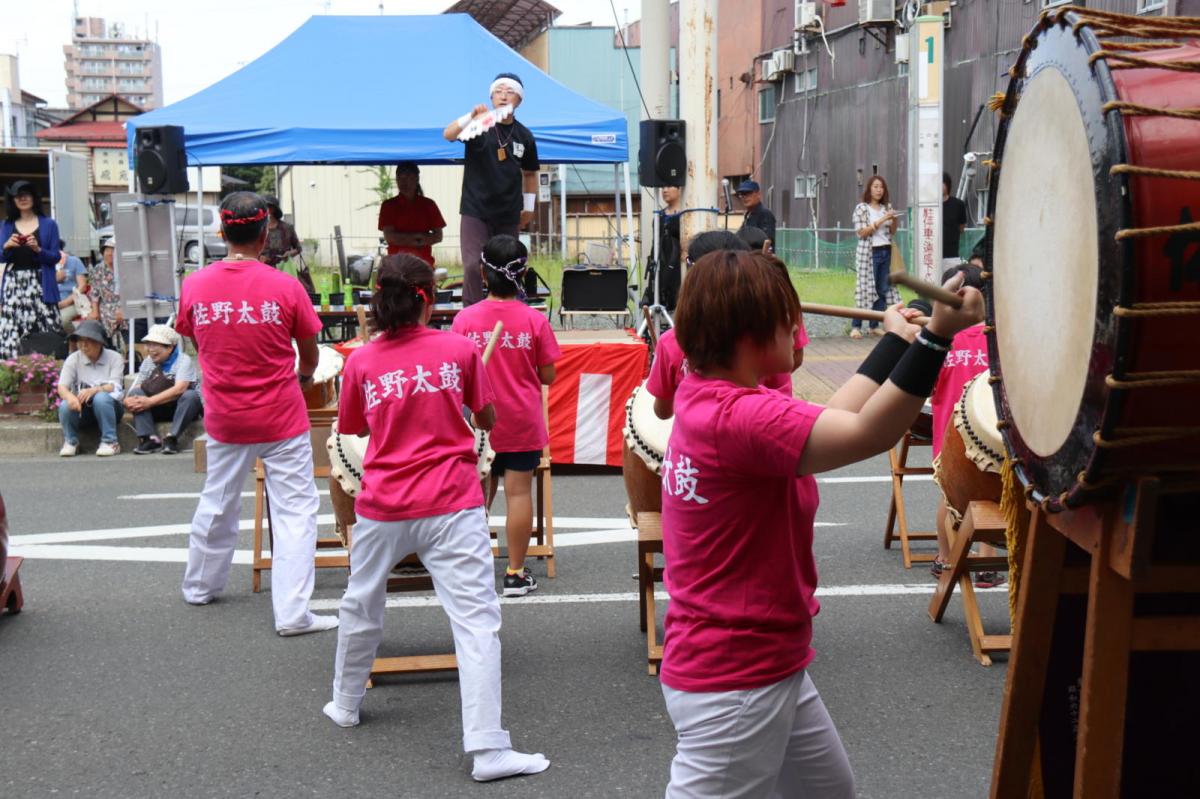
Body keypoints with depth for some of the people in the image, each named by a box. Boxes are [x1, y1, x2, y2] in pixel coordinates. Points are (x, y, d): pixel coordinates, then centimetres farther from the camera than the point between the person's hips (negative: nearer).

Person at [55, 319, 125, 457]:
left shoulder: (114, 358, -6)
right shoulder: (73, 359, -1)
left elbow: (114, 387, -18)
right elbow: (62, 387, -10)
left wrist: (93, 390, -39)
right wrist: (70, 396, -36)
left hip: (109, 407, -2)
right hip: (83, 409, 2)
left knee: (101, 398, -35)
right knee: (65, 405, -30)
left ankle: (110, 442, -22)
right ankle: (71, 442, -4)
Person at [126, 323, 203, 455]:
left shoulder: (183, 360, -10)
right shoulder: (148, 362, 7)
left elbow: (179, 389, -24)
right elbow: (135, 389, 1)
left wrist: (150, 401, -31)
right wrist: (128, 400, -24)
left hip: (181, 408, -4)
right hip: (157, 410, 5)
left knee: (191, 395, -34)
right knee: (135, 393, -18)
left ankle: (171, 438, -30)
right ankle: (149, 439, -27)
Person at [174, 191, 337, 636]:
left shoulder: (195, 286, -6)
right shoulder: (285, 287, -14)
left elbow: (193, 342, 10)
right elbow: (309, 351, -1)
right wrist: (304, 378, 21)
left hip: (224, 419, 4)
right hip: (282, 417, -4)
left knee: (217, 503, 22)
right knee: (294, 510, 3)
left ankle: (200, 586, 40)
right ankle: (292, 612, 1)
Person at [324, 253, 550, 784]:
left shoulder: (361, 361, 2)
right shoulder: (459, 348, -2)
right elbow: (487, 420, 9)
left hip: (382, 508, 3)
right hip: (451, 507, -3)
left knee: (361, 607, 23)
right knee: (476, 621, -5)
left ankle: (345, 705, 43)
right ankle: (487, 749, -10)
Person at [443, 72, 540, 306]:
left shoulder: (524, 136, 6)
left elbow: (529, 173, 20)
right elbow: (448, 135, -22)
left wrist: (529, 207, 16)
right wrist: (471, 117, -39)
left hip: (508, 216, 3)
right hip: (475, 211, -3)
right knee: (473, 267, -14)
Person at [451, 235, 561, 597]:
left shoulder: (465, 318, -8)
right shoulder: (535, 320, -10)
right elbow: (548, 376, -5)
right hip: (522, 424, -2)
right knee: (519, 493, 4)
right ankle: (515, 573, 8)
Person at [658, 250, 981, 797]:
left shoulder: (708, 399, 5)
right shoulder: (738, 416, -26)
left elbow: (829, 422, 9)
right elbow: (868, 435, -31)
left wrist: (896, 341, 14)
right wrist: (937, 335, -33)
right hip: (734, 684, -10)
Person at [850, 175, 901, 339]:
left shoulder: (887, 207, 12)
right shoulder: (861, 208, -2)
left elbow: (891, 232, 15)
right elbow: (862, 232, -10)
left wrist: (895, 220, -5)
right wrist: (882, 220, -15)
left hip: (886, 252, 5)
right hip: (869, 252, -5)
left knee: (883, 289, 2)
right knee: (866, 288, -8)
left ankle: (874, 325, 9)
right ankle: (856, 326, -6)